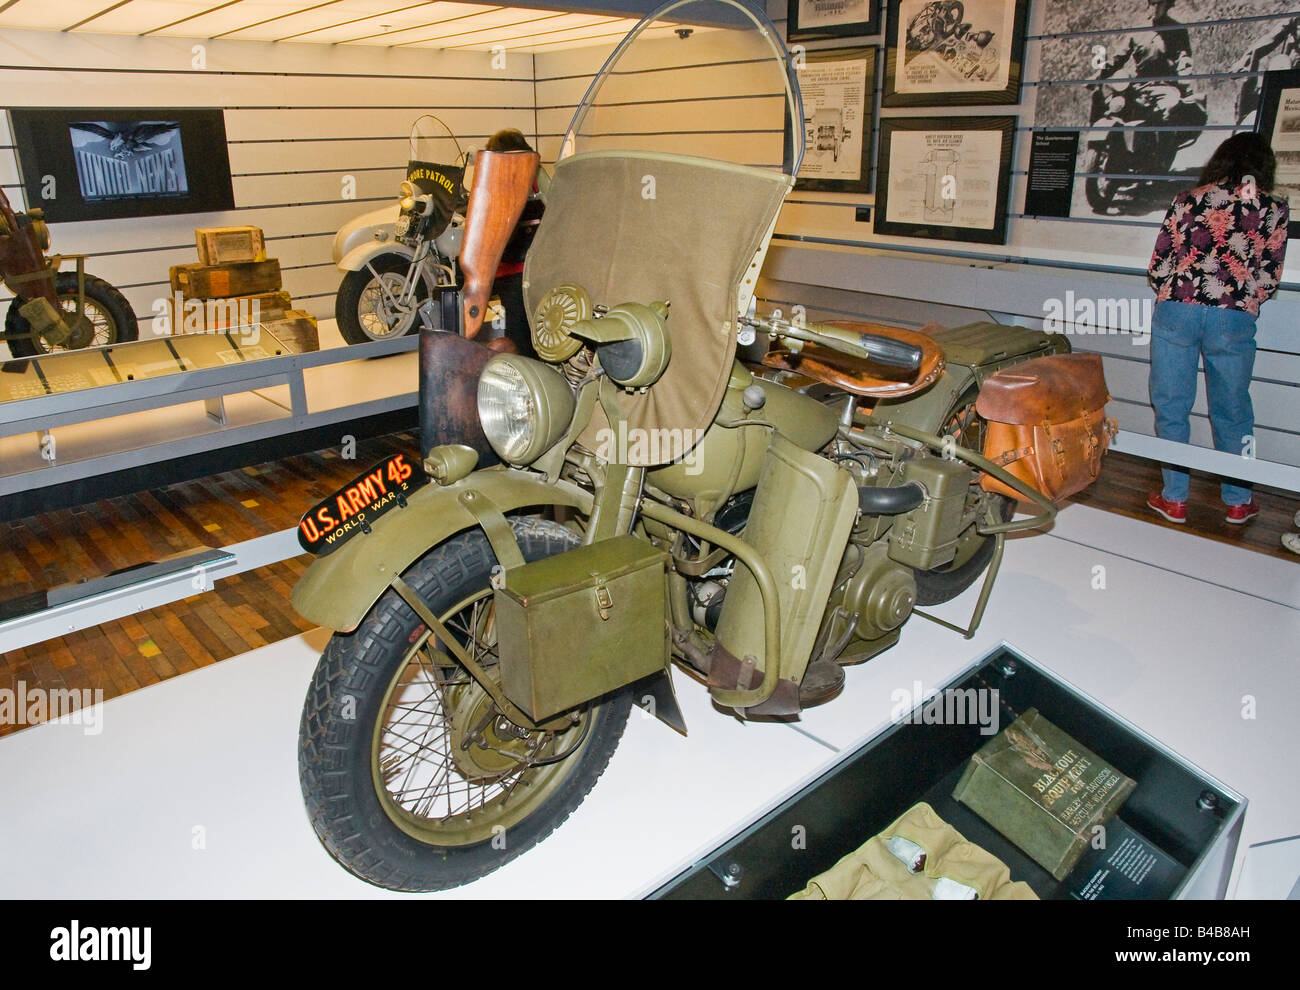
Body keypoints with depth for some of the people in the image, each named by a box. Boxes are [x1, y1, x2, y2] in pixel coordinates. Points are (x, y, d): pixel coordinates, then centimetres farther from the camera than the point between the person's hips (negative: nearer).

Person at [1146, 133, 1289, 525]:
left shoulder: (1187, 200, 8)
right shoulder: (1274, 209, 8)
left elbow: (1157, 267, 7)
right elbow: (1269, 278, 8)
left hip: (1175, 312, 0)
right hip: (1234, 320, 1)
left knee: (1172, 407, 10)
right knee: (1231, 411, 14)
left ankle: (1174, 498, 14)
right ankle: (1238, 501, 25)